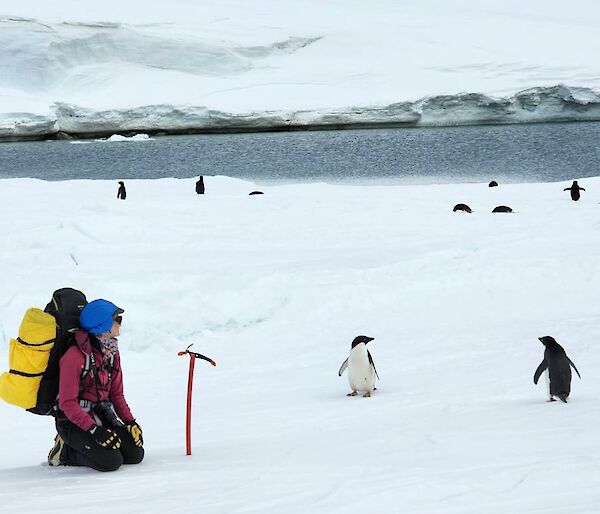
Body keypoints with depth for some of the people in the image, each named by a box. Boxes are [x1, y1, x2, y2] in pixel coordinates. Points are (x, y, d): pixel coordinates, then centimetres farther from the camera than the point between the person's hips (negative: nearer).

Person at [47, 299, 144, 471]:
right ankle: (65, 452, -2)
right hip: (72, 422, -8)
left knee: (135, 454, -6)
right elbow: (67, 403, -21)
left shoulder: (112, 352, 5)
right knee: (111, 461, -24)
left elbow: (116, 394, 12)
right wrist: (95, 430, -28)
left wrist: (130, 422, -2)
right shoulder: (75, 356, -20)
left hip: (102, 416, 8)